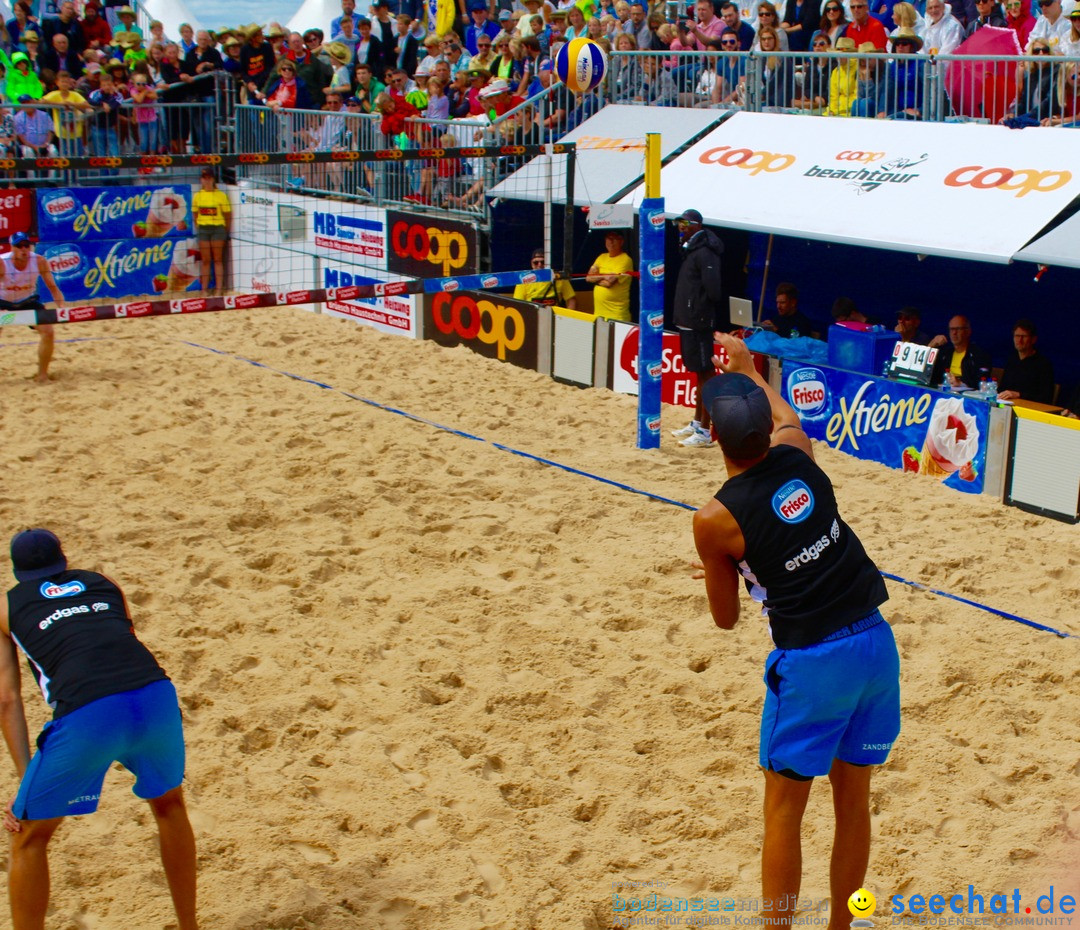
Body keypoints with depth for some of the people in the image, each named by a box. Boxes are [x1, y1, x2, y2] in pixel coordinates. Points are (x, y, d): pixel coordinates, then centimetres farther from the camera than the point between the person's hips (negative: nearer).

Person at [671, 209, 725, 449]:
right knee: (700, 374, 18)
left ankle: (705, 432, -2)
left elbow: (713, 289, -25)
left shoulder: (704, 253, -17)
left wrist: (701, 308, -9)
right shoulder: (691, 250, 15)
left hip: (699, 323, -10)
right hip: (688, 321, 10)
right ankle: (696, 424, 29)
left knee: (705, 374, -5)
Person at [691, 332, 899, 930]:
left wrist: (720, 572, 22)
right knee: (853, 797, 18)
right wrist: (745, 367, 42)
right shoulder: (797, 454, 0)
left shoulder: (714, 520, -12)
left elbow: (725, 618, 2)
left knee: (784, 807, 8)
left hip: (811, 660, -6)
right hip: (875, 640, 6)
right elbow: (786, 416, 29)